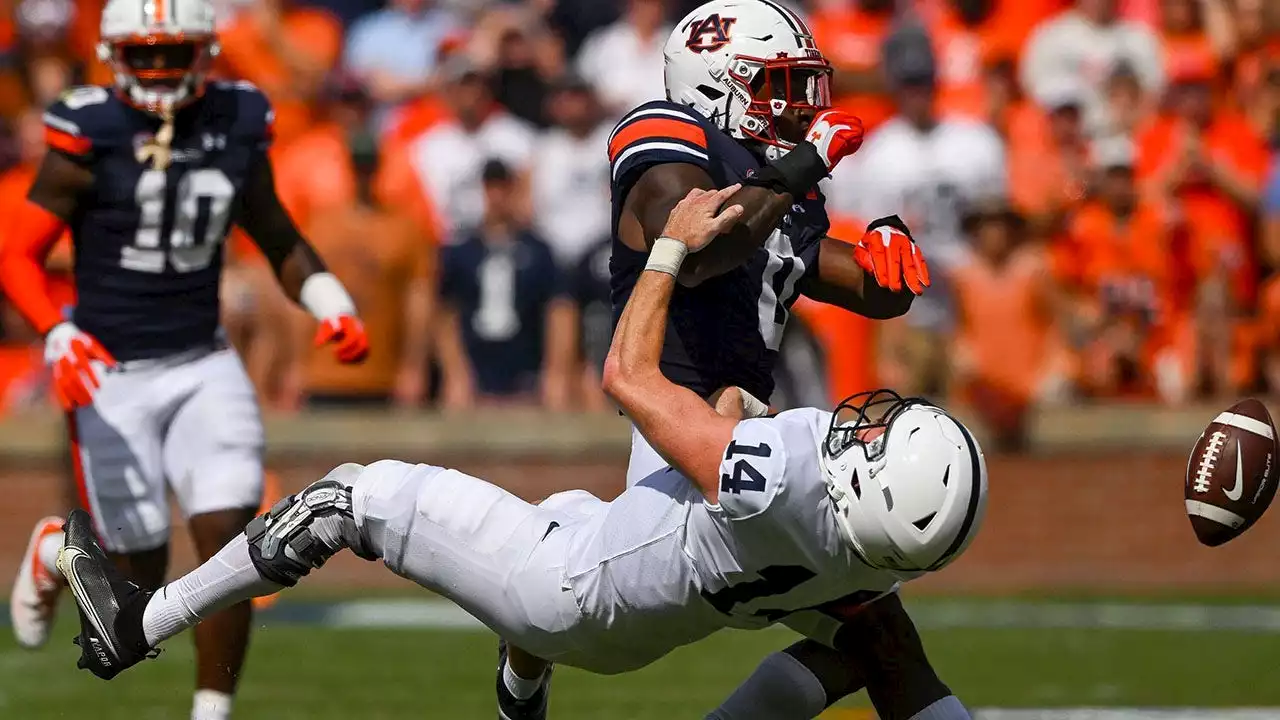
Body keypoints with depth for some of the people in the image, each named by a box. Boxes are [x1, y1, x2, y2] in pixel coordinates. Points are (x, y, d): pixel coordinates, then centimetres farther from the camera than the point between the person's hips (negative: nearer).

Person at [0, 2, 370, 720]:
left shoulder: (237, 128, 2)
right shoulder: (90, 135, -12)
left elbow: (281, 241, 16)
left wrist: (334, 305, -1)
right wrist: (59, 336, -27)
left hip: (203, 368, 3)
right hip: (111, 376, -3)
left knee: (226, 539, -12)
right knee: (142, 578, 1)